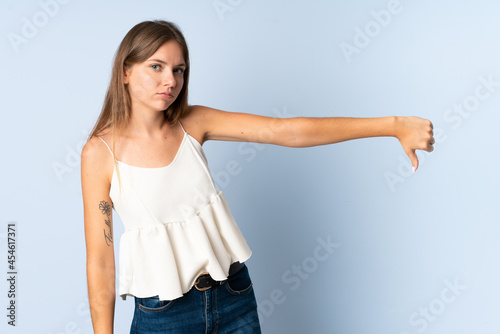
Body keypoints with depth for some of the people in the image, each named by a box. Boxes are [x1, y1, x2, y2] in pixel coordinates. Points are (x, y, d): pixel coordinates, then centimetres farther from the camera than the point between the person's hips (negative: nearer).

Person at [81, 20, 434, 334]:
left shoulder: (193, 123, -5)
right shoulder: (100, 152, -12)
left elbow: (289, 131, -12)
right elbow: (99, 260, -8)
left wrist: (395, 125, -18)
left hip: (235, 297, 3)